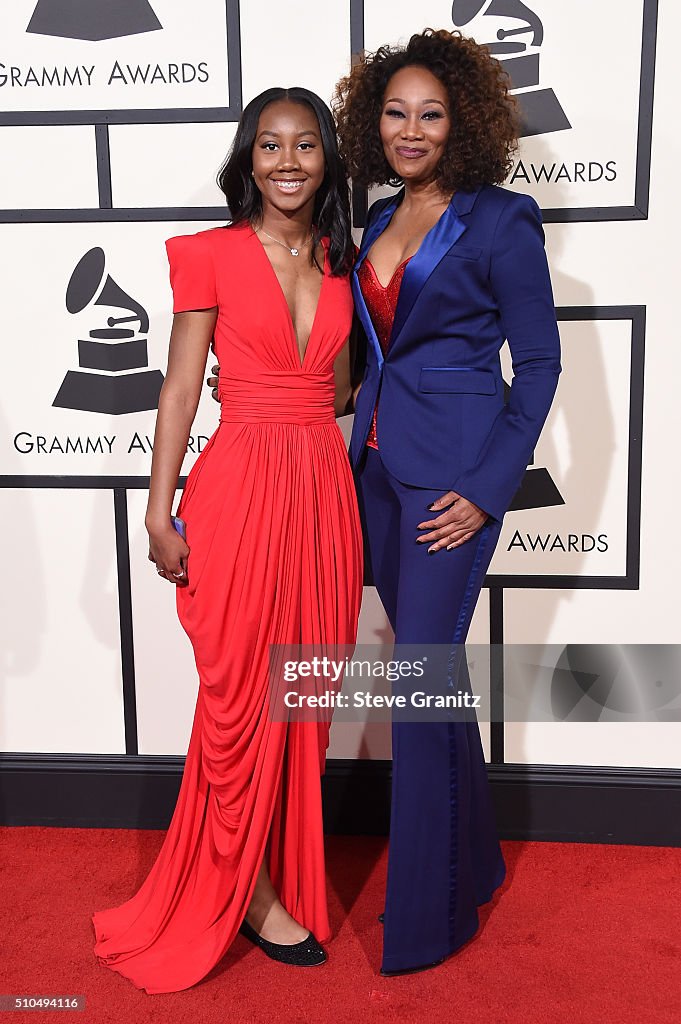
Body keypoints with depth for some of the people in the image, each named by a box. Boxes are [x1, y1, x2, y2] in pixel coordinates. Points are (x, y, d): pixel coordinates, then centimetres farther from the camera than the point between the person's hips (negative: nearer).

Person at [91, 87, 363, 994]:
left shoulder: (341, 262, 10)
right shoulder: (212, 256, -3)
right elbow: (181, 390, -4)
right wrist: (161, 513, -7)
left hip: (324, 489, 5)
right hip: (241, 489, -4)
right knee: (243, 698, 4)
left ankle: (286, 872, 32)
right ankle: (253, 892, 24)